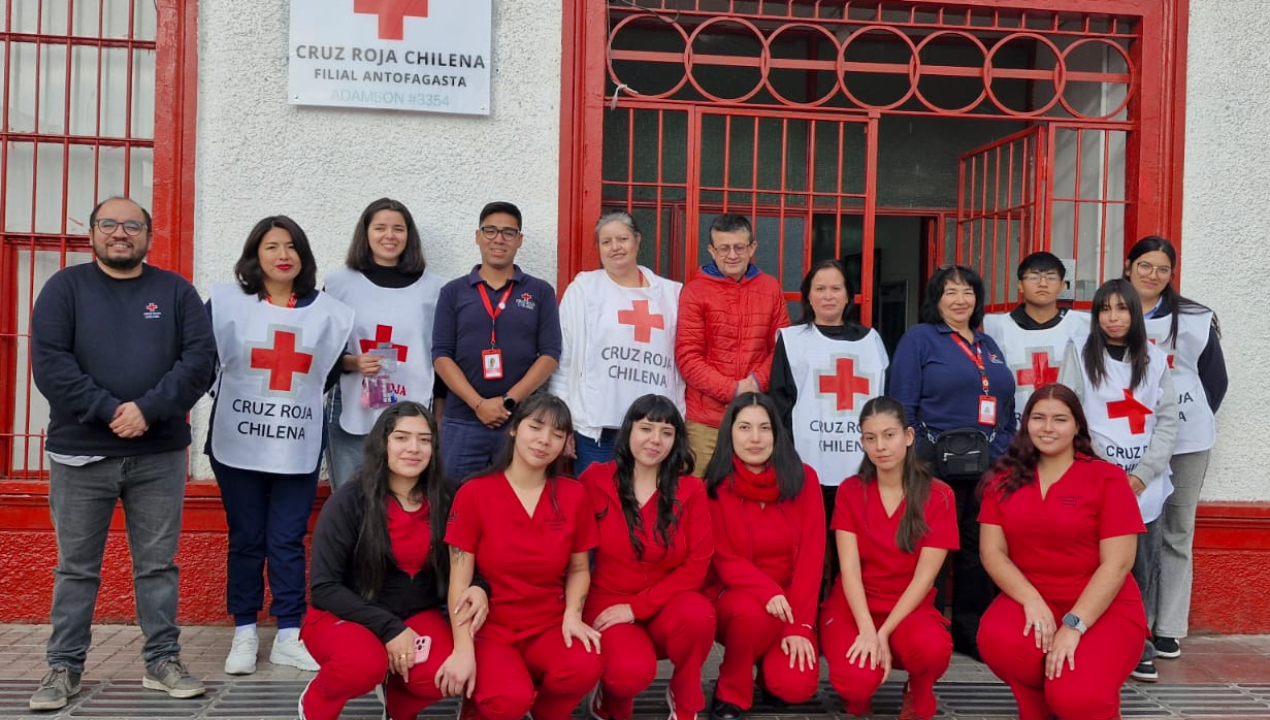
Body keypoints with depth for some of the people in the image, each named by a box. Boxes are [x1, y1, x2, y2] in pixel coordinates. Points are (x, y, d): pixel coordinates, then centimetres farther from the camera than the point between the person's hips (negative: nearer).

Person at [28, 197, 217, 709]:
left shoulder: (176, 291, 7)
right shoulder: (65, 288, 4)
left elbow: (200, 358, -4)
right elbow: (49, 362, -7)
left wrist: (148, 410, -16)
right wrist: (108, 410, -17)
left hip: (159, 455, 1)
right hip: (80, 454, -1)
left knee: (157, 565, 8)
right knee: (76, 568, 9)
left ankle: (162, 661, 18)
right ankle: (64, 667, 20)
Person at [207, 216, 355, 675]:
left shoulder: (327, 311, 6)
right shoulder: (227, 302, 1)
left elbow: (331, 370, 17)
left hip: (298, 449, 1)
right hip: (238, 444, -1)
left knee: (288, 541, 4)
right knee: (246, 540, 8)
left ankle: (289, 636, 12)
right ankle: (244, 634, 18)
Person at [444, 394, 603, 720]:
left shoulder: (574, 495, 1)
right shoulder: (474, 494, -7)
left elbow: (579, 569, 10)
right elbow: (459, 582, -7)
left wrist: (572, 615, -9)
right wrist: (464, 650, -17)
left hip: (550, 625, 3)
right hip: (491, 627, -2)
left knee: (585, 669, -29)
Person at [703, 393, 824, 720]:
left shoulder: (803, 479, -5)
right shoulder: (716, 486, -8)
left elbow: (810, 555, -7)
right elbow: (724, 560, -10)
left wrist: (800, 625, -14)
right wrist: (767, 591, -29)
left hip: (791, 603, 2)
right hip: (732, 596, -1)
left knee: (797, 686, -20)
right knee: (752, 612, -36)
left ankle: (772, 660, 18)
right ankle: (730, 692, -8)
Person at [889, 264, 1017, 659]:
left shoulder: (989, 346, 19)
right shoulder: (919, 338, 0)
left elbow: (1009, 409, 21)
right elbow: (902, 406, -6)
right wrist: (914, 462, -12)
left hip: (989, 466, 6)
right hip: (939, 465, -6)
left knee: (980, 549, 10)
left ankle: (973, 633, 20)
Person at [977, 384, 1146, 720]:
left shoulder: (1107, 478, -4)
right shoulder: (1005, 479, 5)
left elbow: (1117, 563, -11)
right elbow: (992, 551, -1)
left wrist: (1073, 625, -20)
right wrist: (1032, 600, -18)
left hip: (1103, 609, -2)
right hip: (1030, 600, 3)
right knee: (997, 640, -32)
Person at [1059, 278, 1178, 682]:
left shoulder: (1155, 360, 11)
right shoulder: (1080, 356, 4)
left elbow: (1168, 420, 5)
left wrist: (1143, 475, -6)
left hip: (1146, 485, 2)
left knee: (1143, 567, 2)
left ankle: (1139, 648, 14)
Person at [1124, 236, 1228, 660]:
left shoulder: (1195, 320, 3)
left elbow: (1215, 378, 11)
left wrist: (1194, 418, 4)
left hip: (1186, 441, 1)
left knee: (1177, 532, 6)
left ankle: (1169, 628, 13)